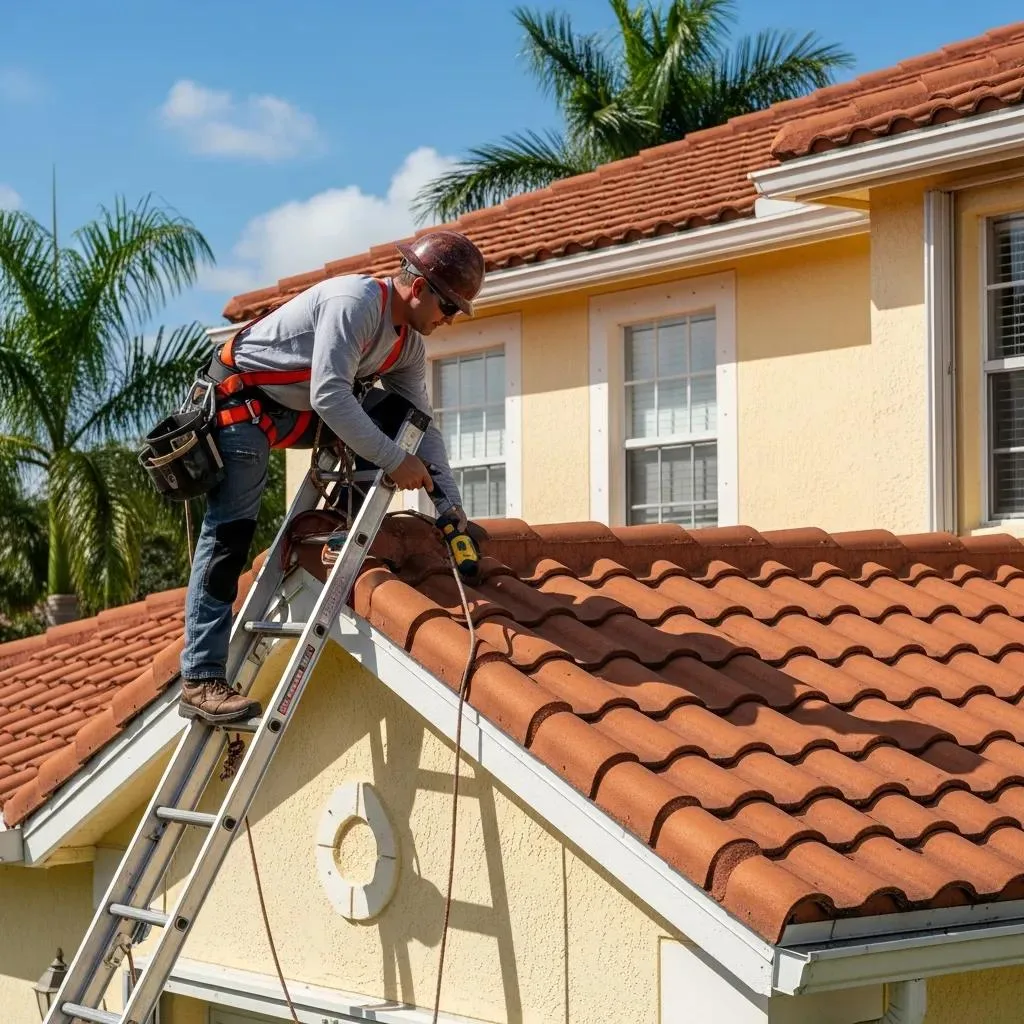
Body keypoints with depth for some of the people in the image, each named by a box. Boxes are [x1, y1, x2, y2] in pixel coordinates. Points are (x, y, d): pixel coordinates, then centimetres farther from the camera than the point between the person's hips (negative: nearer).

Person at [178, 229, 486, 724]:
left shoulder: (409, 345, 2)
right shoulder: (355, 302, -26)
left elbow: (422, 426, 4)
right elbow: (329, 396, -33)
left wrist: (451, 507, -4)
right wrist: (395, 461, -31)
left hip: (295, 411, 9)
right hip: (241, 400, -9)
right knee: (228, 535, -15)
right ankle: (200, 681, -18)